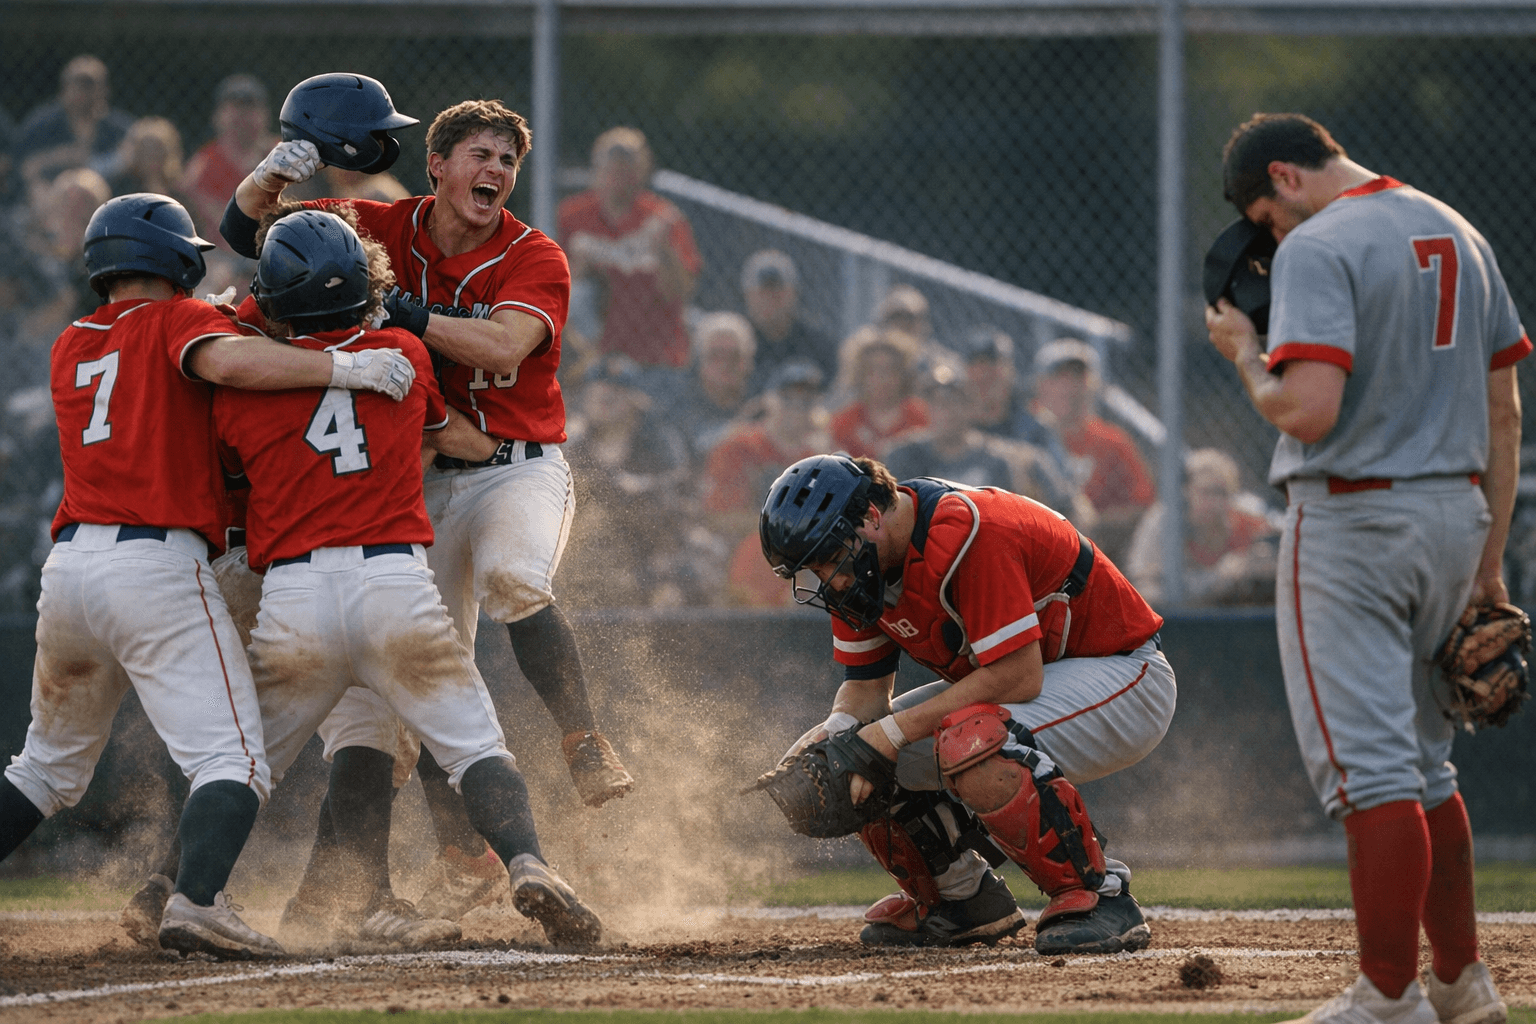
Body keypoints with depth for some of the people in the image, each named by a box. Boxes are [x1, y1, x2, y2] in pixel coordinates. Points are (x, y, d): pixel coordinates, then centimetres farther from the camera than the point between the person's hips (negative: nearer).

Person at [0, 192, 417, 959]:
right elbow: (225, 361, -18)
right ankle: (196, 902, -34)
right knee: (231, 760, -11)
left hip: (68, 569, 6)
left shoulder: (69, 349, 21)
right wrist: (341, 368, -18)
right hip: (158, 568, -6)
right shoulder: (176, 321, 3)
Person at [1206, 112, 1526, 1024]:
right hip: (1456, 515, 8)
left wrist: (1245, 352, -3)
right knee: (1424, 762, 18)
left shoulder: (1319, 248, -12)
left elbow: (1308, 410, -23)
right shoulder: (1460, 235, 13)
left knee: (1370, 767, -7)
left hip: (1352, 521, -8)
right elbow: (1504, 412, 14)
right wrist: (1490, 559, 17)